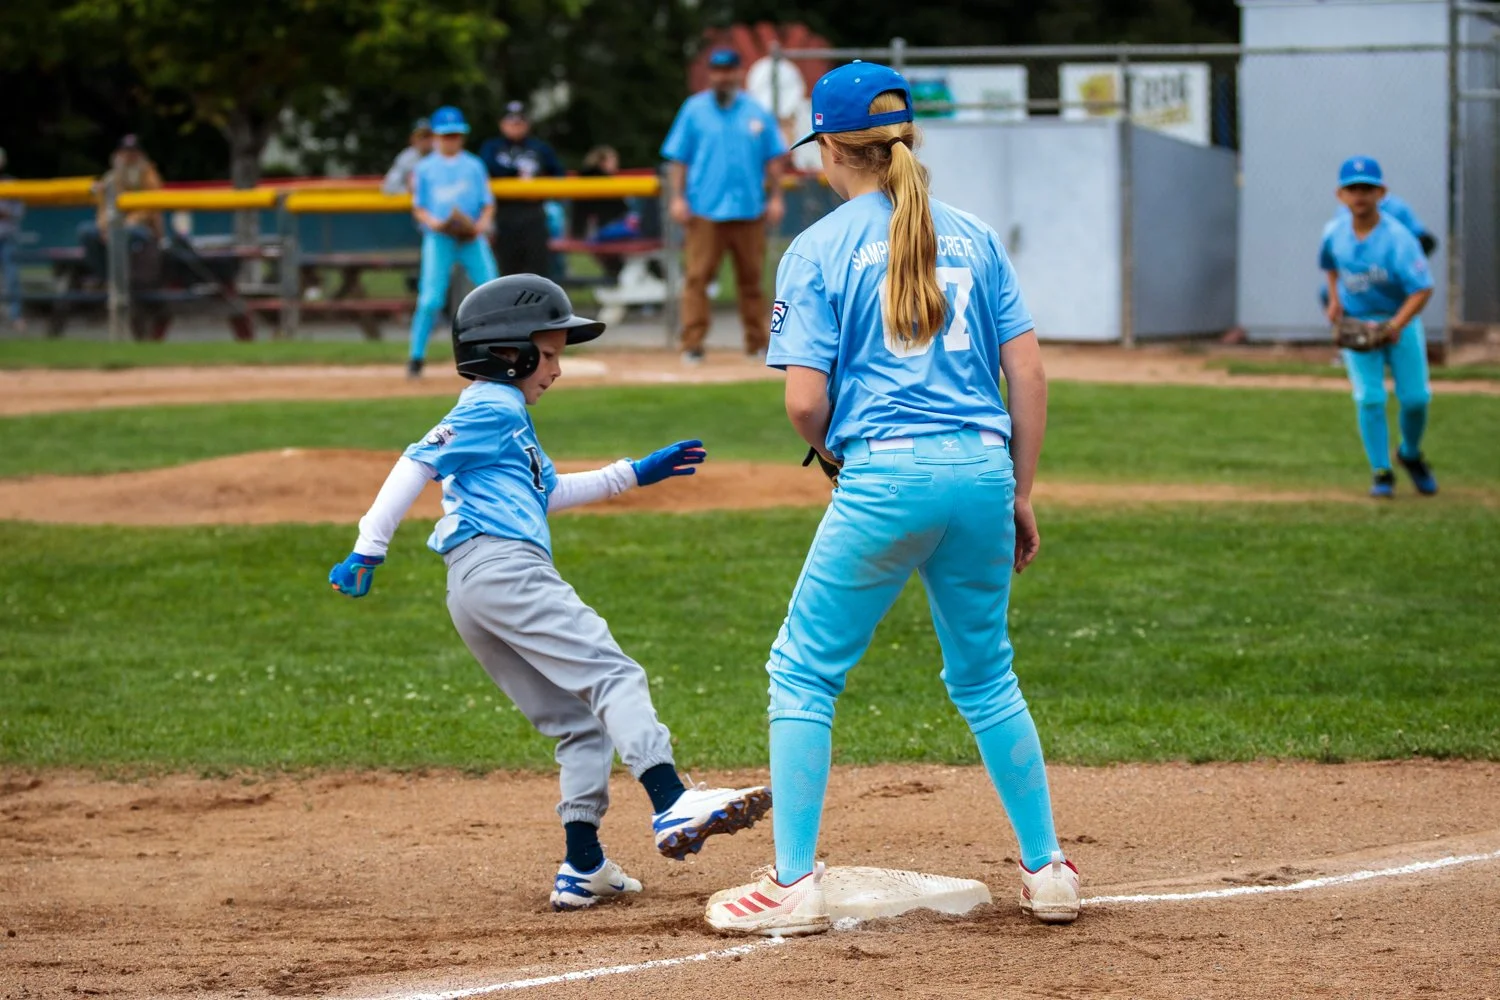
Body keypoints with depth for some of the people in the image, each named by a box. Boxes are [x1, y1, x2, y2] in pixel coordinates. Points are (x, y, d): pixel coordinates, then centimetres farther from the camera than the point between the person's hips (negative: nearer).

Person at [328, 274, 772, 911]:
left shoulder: (508, 417, 31)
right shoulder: (492, 408, 0)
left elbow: (550, 493, 42)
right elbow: (418, 462, -11)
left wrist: (635, 474, 40)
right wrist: (369, 548, -16)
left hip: (471, 595, 10)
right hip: (501, 565, -10)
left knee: (580, 721, 10)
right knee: (613, 677, -19)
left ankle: (583, 869, 4)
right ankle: (672, 807, -36)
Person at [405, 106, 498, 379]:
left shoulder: (474, 166, 10)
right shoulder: (425, 168, 6)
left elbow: (488, 203, 9)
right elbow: (418, 208, 6)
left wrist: (483, 224, -12)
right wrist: (433, 222, -16)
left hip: (472, 238, 2)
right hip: (438, 239, -2)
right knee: (430, 299, -11)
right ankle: (416, 357, -1)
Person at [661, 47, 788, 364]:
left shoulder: (756, 111, 9)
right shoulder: (694, 109, 4)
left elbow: (773, 157, 11)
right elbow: (677, 157, 3)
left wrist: (775, 196, 4)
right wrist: (678, 198, -5)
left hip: (749, 209, 2)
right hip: (704, 210, -2)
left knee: (751, 278, 6)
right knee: (697, 277, -8)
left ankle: (757, 344, 13)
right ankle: (692, 344, -8)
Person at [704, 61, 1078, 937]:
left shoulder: (821, 250, -1)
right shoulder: (972, 235, 11)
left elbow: (805, 403, -8)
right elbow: (1029, 373, 8)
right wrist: (1020, 496, 15)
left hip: (886, 474, -4)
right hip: (982, 468, 4)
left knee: (804, 673, 7)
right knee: (986, 677, 19)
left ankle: (795, 886, 4)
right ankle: (1049, 872, 19)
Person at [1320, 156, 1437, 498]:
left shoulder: (1398, 238, -23)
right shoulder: (1335, 232, -8)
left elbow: (1422, 289, -26)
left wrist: (1396, 325, -36)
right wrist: (1334, 299, 2)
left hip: (1401, 320, -2)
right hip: (1356, 322, 2)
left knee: (1415, 397, 0)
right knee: (1370, 398, -10)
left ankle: (1410, 454, 30)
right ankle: (1381, 473, 0)